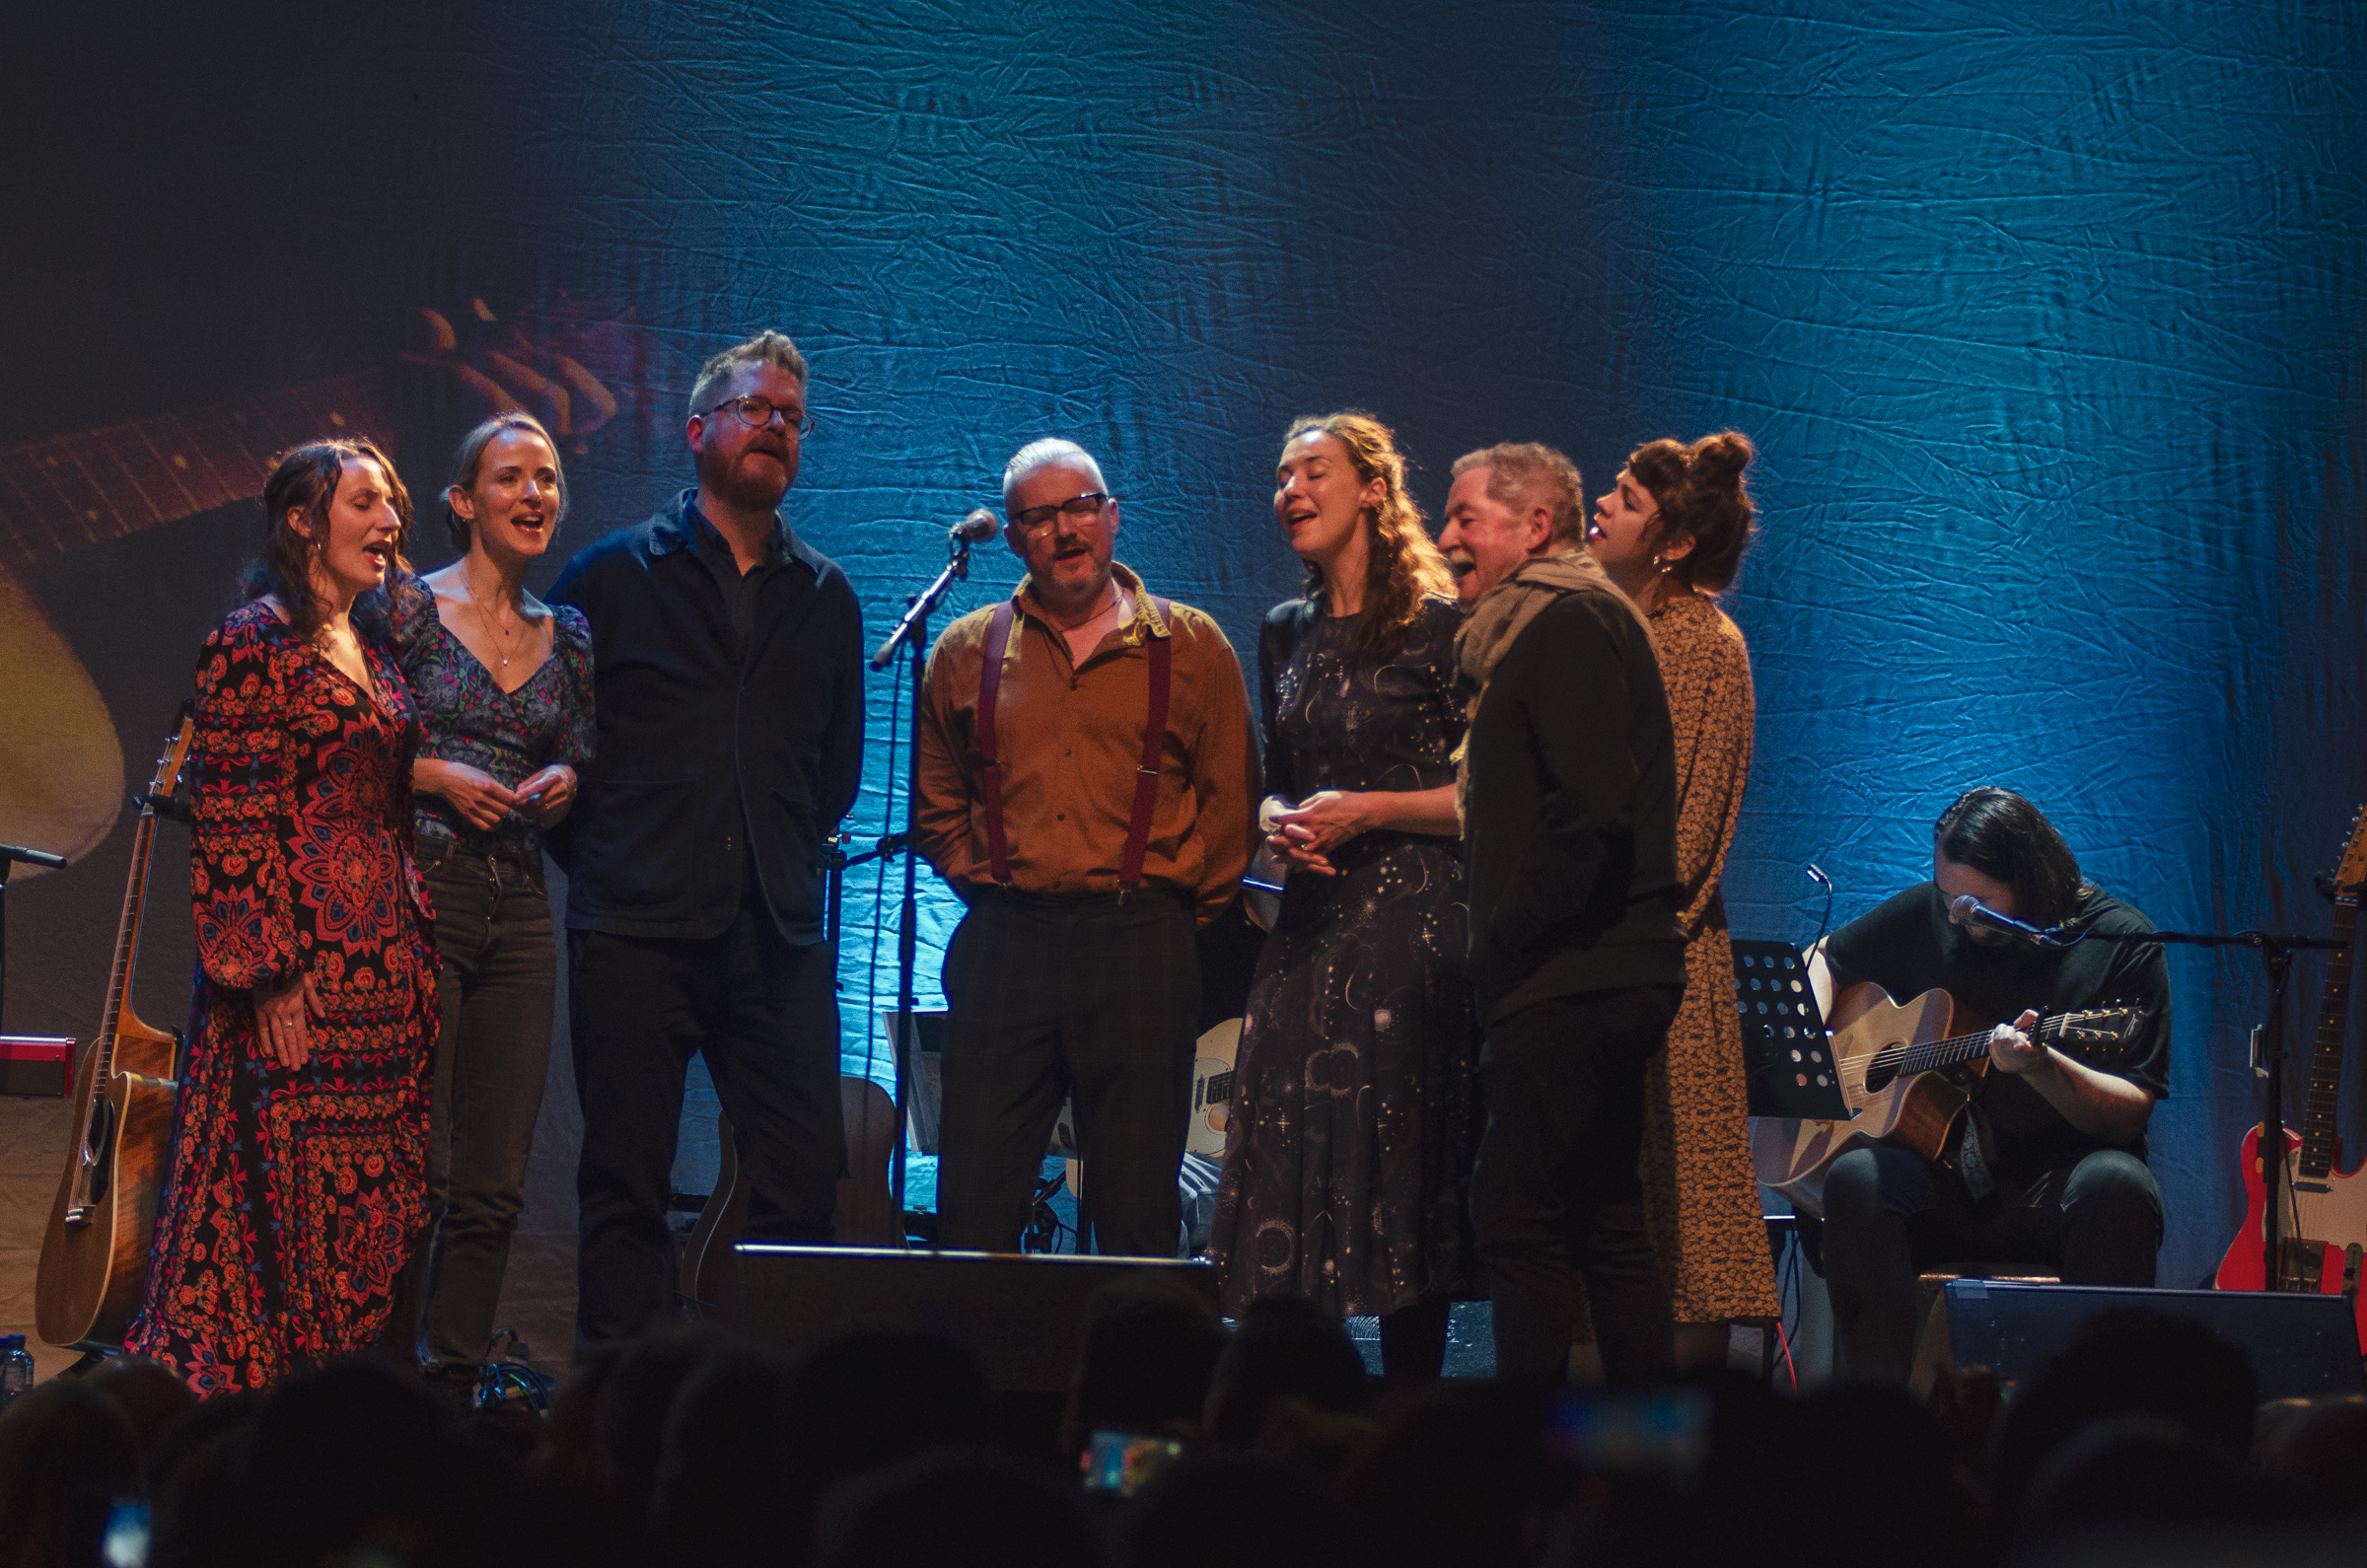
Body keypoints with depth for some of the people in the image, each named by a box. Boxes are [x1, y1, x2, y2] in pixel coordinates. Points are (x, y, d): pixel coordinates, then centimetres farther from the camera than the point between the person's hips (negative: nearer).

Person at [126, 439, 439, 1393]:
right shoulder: (255, 643, -8)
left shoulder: (372, 645, 16)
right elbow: (232, 824, -13)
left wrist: (418, 949, 15)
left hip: (387, 965, 8)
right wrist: (270, 975, -18)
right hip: (301, 959, -8)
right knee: (294, 1197, -7)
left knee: (374, 1218, 6)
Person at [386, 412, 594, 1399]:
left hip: (520, 911, 5)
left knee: (494, 1186, 2)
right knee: (417, 1172, -9)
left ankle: (449, 1395, 9)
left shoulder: (567, 637, 14)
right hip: (419, 897, -5)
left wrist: (565, 781, 0)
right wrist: (433, 774, -15)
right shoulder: (410, 607, 0)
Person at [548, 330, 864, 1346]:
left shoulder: (825, 598, 16)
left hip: (779, 939, 3)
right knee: (626, 1187, -2)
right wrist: (599, 861, 5)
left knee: (805, 1180, -3)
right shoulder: (615, 575, 7)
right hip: (637, 930, -3)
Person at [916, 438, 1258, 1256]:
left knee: (1137, 1210, -1)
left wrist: (1179, 906, 2)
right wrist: (983, 884, 9)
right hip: (1005, 941, 2)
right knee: (973, 1207, -1)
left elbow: (1230, 798, 7)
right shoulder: (967, 652, 13)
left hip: (1140, 947, -2)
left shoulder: (1191, 647, 8)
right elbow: (936, 796, 20)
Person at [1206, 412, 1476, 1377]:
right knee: (1290, 1177, 0)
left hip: (1412, 924, -6)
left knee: (1406, 1173, -5)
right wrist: (1281, 824, 0)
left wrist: (1368, 810, -13)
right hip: (1311, 928, 6)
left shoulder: (1437, 627, -4)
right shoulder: (1288, 635, 15)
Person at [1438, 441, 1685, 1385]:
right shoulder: (1550, 626, 22)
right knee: (1604, 1225, 11)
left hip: (1575, 984, -10)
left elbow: (1591, 810, -20)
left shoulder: (1573, 623, -10)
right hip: (1603, 980, 10)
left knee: (1515, 1215, -10)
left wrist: (1505, 944, -14)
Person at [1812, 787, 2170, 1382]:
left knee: (2117, 1186, -37)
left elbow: (2129, 1114, -9)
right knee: (1855, 1178, -30)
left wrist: (2040, 1068, -27)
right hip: (1940, 1183, 3)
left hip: (2054, 1187, -3)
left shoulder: (2121, 943, -4)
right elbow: (1824, 959, 26)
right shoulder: (1926, 916, 8)